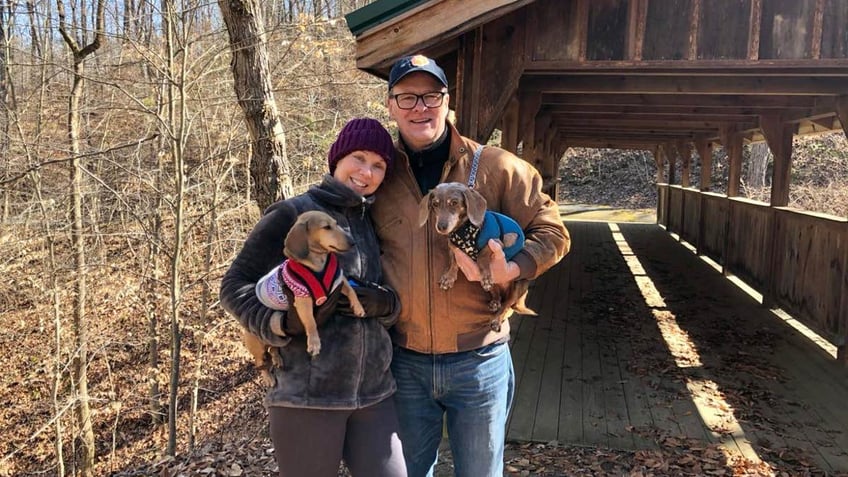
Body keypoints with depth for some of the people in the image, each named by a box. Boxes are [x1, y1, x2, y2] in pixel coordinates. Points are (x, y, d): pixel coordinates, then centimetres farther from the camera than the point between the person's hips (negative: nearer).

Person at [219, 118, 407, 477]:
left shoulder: (373, 223, 13)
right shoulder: (292, 214, -5)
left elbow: (399, 295, 15)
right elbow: (234, 286, -3)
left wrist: (384, 303, -8)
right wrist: (286, 322, -19)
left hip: (375, 393, 5)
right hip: (306, 397, -5)